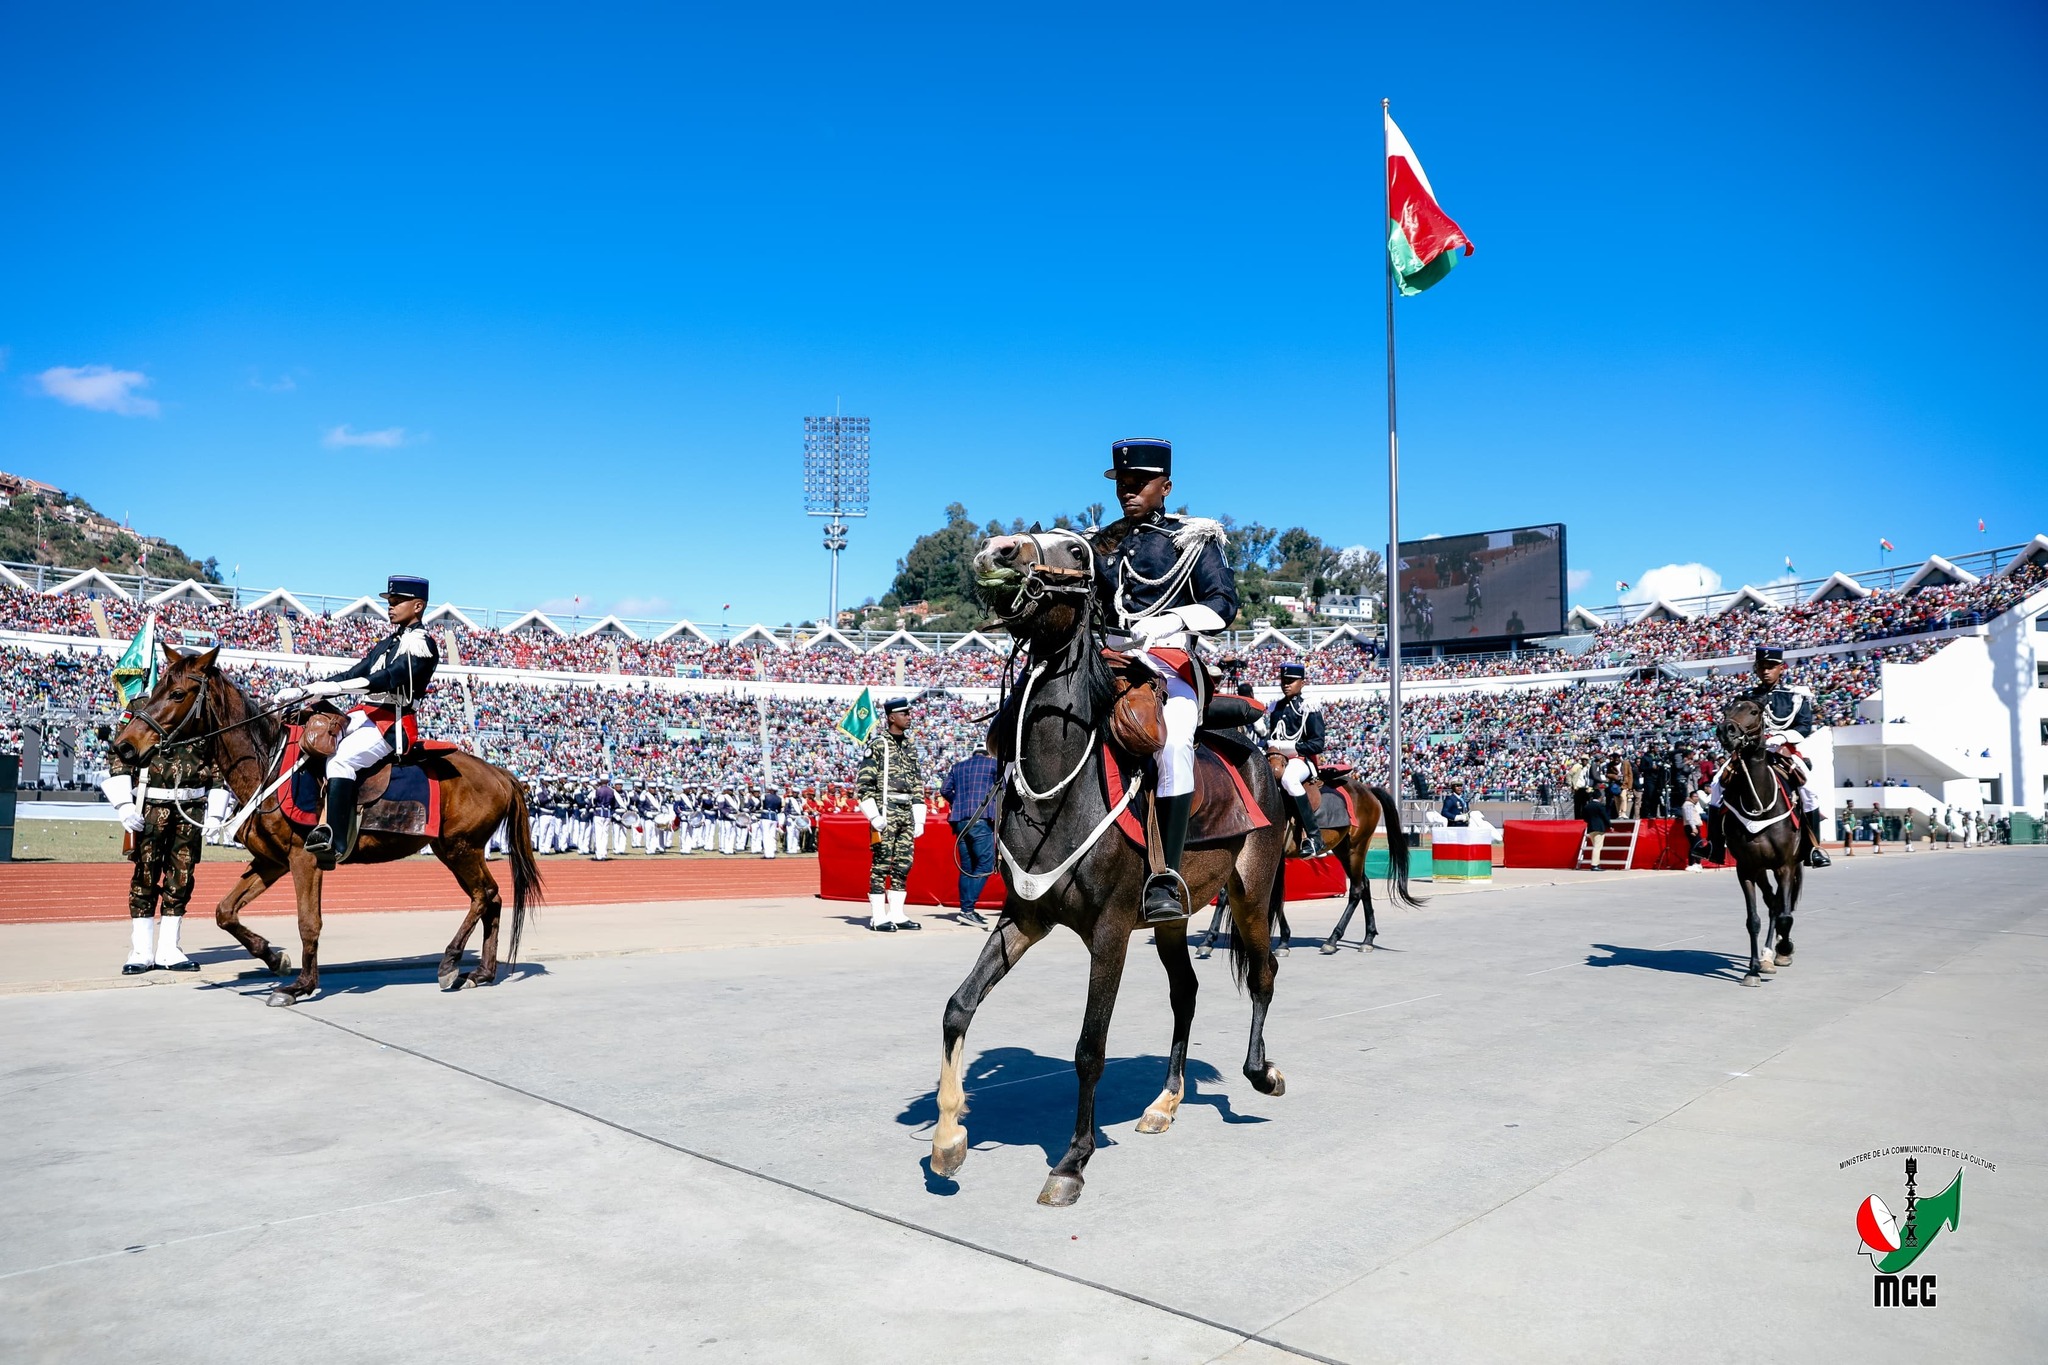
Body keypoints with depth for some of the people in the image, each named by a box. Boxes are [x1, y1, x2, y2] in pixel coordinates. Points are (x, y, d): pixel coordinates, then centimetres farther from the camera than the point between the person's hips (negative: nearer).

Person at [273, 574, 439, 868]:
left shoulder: (421, 644, -7)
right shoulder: (386, 644, 22)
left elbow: (388, 679, -20)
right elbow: (352, 675, 19)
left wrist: (332, 687, -28)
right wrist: (303, 690, 8)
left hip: (393, 722, -10)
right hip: (363, 714, 10)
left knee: (341, 760, -30)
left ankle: (335, 842, -33)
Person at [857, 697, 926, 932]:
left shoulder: (910, 746, 15)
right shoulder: (877, 744, -5)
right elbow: (863, 783, -10)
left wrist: (919, 819, 13)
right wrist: (874, 816, -15)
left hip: (907, 812, 7)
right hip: (886, 811, -7)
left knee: (904, 864, 8)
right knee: (882, 863, -4)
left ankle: (896, 914, 15)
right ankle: (877, 917, 1)